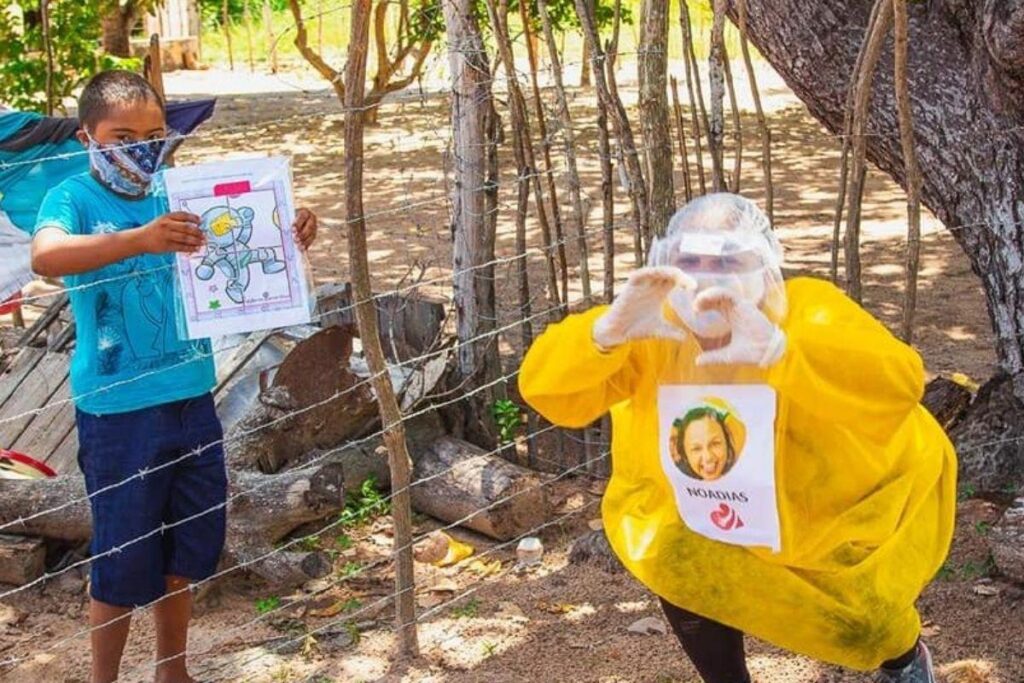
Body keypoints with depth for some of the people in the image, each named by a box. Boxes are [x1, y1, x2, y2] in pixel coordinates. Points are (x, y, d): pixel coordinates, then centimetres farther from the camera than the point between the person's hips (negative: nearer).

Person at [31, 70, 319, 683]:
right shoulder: (74, 199, -10)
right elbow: (46, 256, -31)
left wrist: (290, 234, -17)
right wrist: (140, 239, -46)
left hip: (191, 398, 5)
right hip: (118, 410, -5)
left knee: (184, 554, 17)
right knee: (122, 565, 5)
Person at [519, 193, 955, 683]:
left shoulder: (808, 313, -32)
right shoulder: (649, 332, -22)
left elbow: (898, 383, -50)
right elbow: (545, 388, -30)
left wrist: (780, 348, -64)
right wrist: (606, 333, -51)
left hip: (851, 504, -3)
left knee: (864, 621, -13)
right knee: (679, 565, -16)